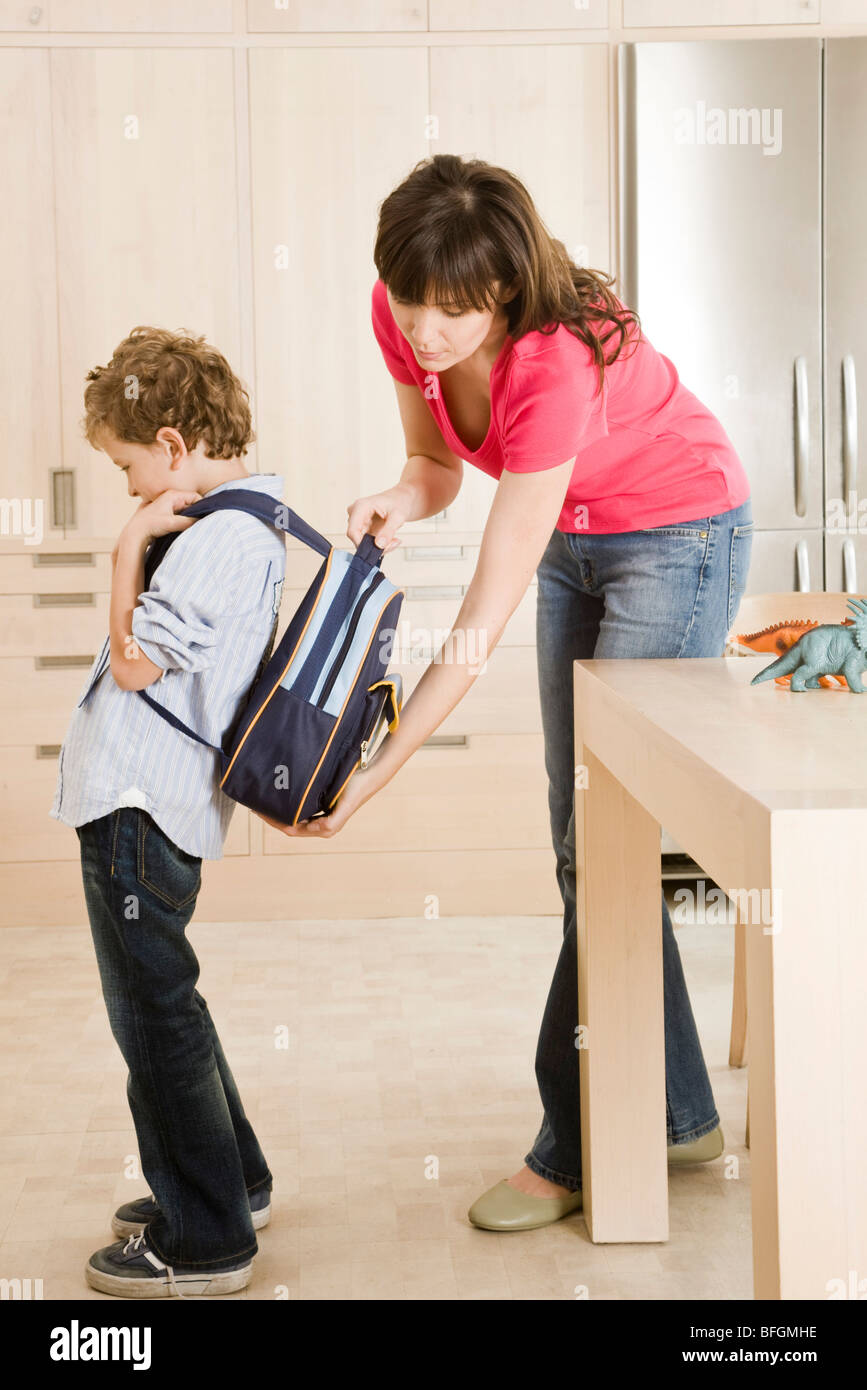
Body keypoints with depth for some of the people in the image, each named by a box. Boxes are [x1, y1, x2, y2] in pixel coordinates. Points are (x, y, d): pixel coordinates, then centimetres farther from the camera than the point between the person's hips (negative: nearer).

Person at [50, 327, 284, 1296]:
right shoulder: (243, 520, 14)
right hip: (139, 797, 11)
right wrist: (144, 540, 9)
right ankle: (231, 1183, 36)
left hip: (140, 805, -11)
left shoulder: (217, 537, -19)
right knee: (160, 1002, 22)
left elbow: (135, 662, -18)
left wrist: (130, 546, -12)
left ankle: (205, 1243, 10)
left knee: (154, 1013, -1)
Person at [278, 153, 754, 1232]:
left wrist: (366, 780, -36)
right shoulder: (402, 316, -17)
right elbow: (436, 465, 2)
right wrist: (394, 505, -23)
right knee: (581, 836, 9)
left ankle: (577, 1149, 4)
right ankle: (675, 1114, 21)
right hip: (574, 536, 8)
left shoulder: (558, 364, -37)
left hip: (679, 536, -8)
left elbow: (482, 627, -36)